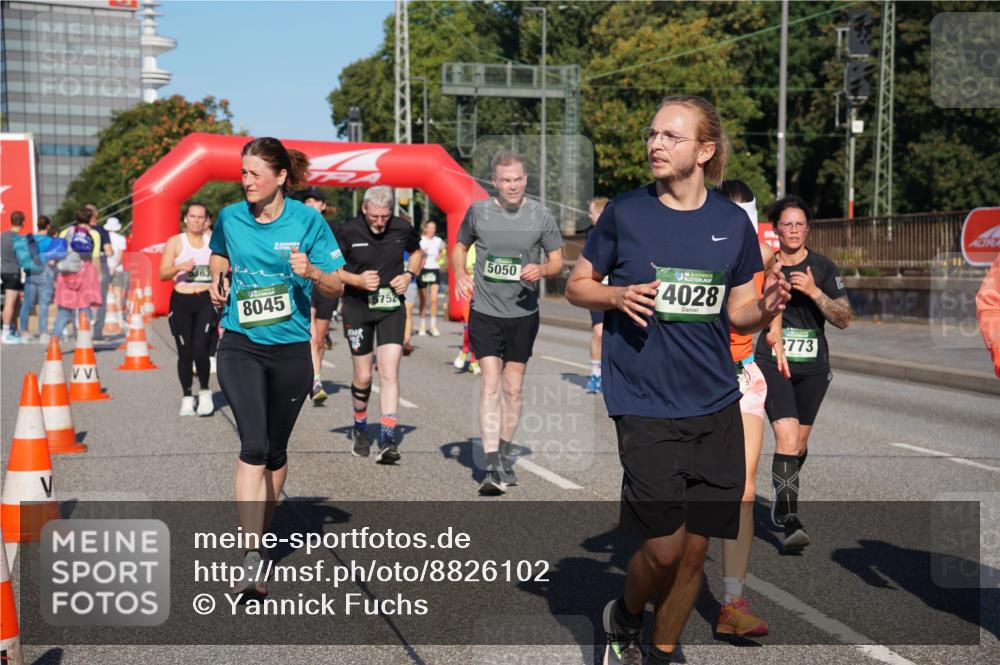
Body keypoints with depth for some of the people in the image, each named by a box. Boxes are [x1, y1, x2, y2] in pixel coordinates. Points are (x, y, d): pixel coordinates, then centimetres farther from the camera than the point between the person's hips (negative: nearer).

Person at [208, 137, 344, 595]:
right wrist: (217, 280, 4)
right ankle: (251, 562, -18)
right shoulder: (230, 218, 1)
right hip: (240, 346, 0)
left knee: (276, 452, 13)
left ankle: (260, 534, 35)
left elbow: (337, 287, -2)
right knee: (253, 447, -16)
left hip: (291, 350, 0)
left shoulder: (307, 221, -5)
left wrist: (311, 272, -22)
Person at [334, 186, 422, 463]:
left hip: (392, 307, 1)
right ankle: (360, 427, 32)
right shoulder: (347, 231, -9)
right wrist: (357, 280, -17)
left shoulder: (402, 229, -2)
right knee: (363, 376, 5)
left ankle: (387, 440, -11)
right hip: (357, 307, -1)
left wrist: (408, 275, -1)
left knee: (389, 372, -11)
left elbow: (416, 252, 18)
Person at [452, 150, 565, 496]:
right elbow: (460, 247, 15)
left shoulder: (541, 215, -1)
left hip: (523, 313, 1)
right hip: (485, 311, -1)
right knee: (490, 385, -12)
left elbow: (557, 261, 5)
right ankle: (493, 467, -14)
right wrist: (460, 274, -5)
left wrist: (542, 269, -17)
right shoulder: (478, 211, -1)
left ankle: (505, 454, 30)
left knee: (514, 389, 10)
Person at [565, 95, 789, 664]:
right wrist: (618, 296, -14)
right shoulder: (624, 213, -2)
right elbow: (578, 286, 7)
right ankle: (625, 619, 27)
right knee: (664, 547, -6)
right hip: (646, 407, -3)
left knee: (696, 548, 7)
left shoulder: (732, 221, 5)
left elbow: (738, 314, 12)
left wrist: (766, 308, -10)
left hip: (716, 407, 3)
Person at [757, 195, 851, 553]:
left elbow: (844, 319, -6)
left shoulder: (823, 268, 1)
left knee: (799, 443, 14)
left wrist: (814, 291, -18)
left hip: (813, 366, 3)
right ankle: (790, 521, -20)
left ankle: (782, 498, 40)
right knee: (787, 437, -19)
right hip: (772, 362, -2)